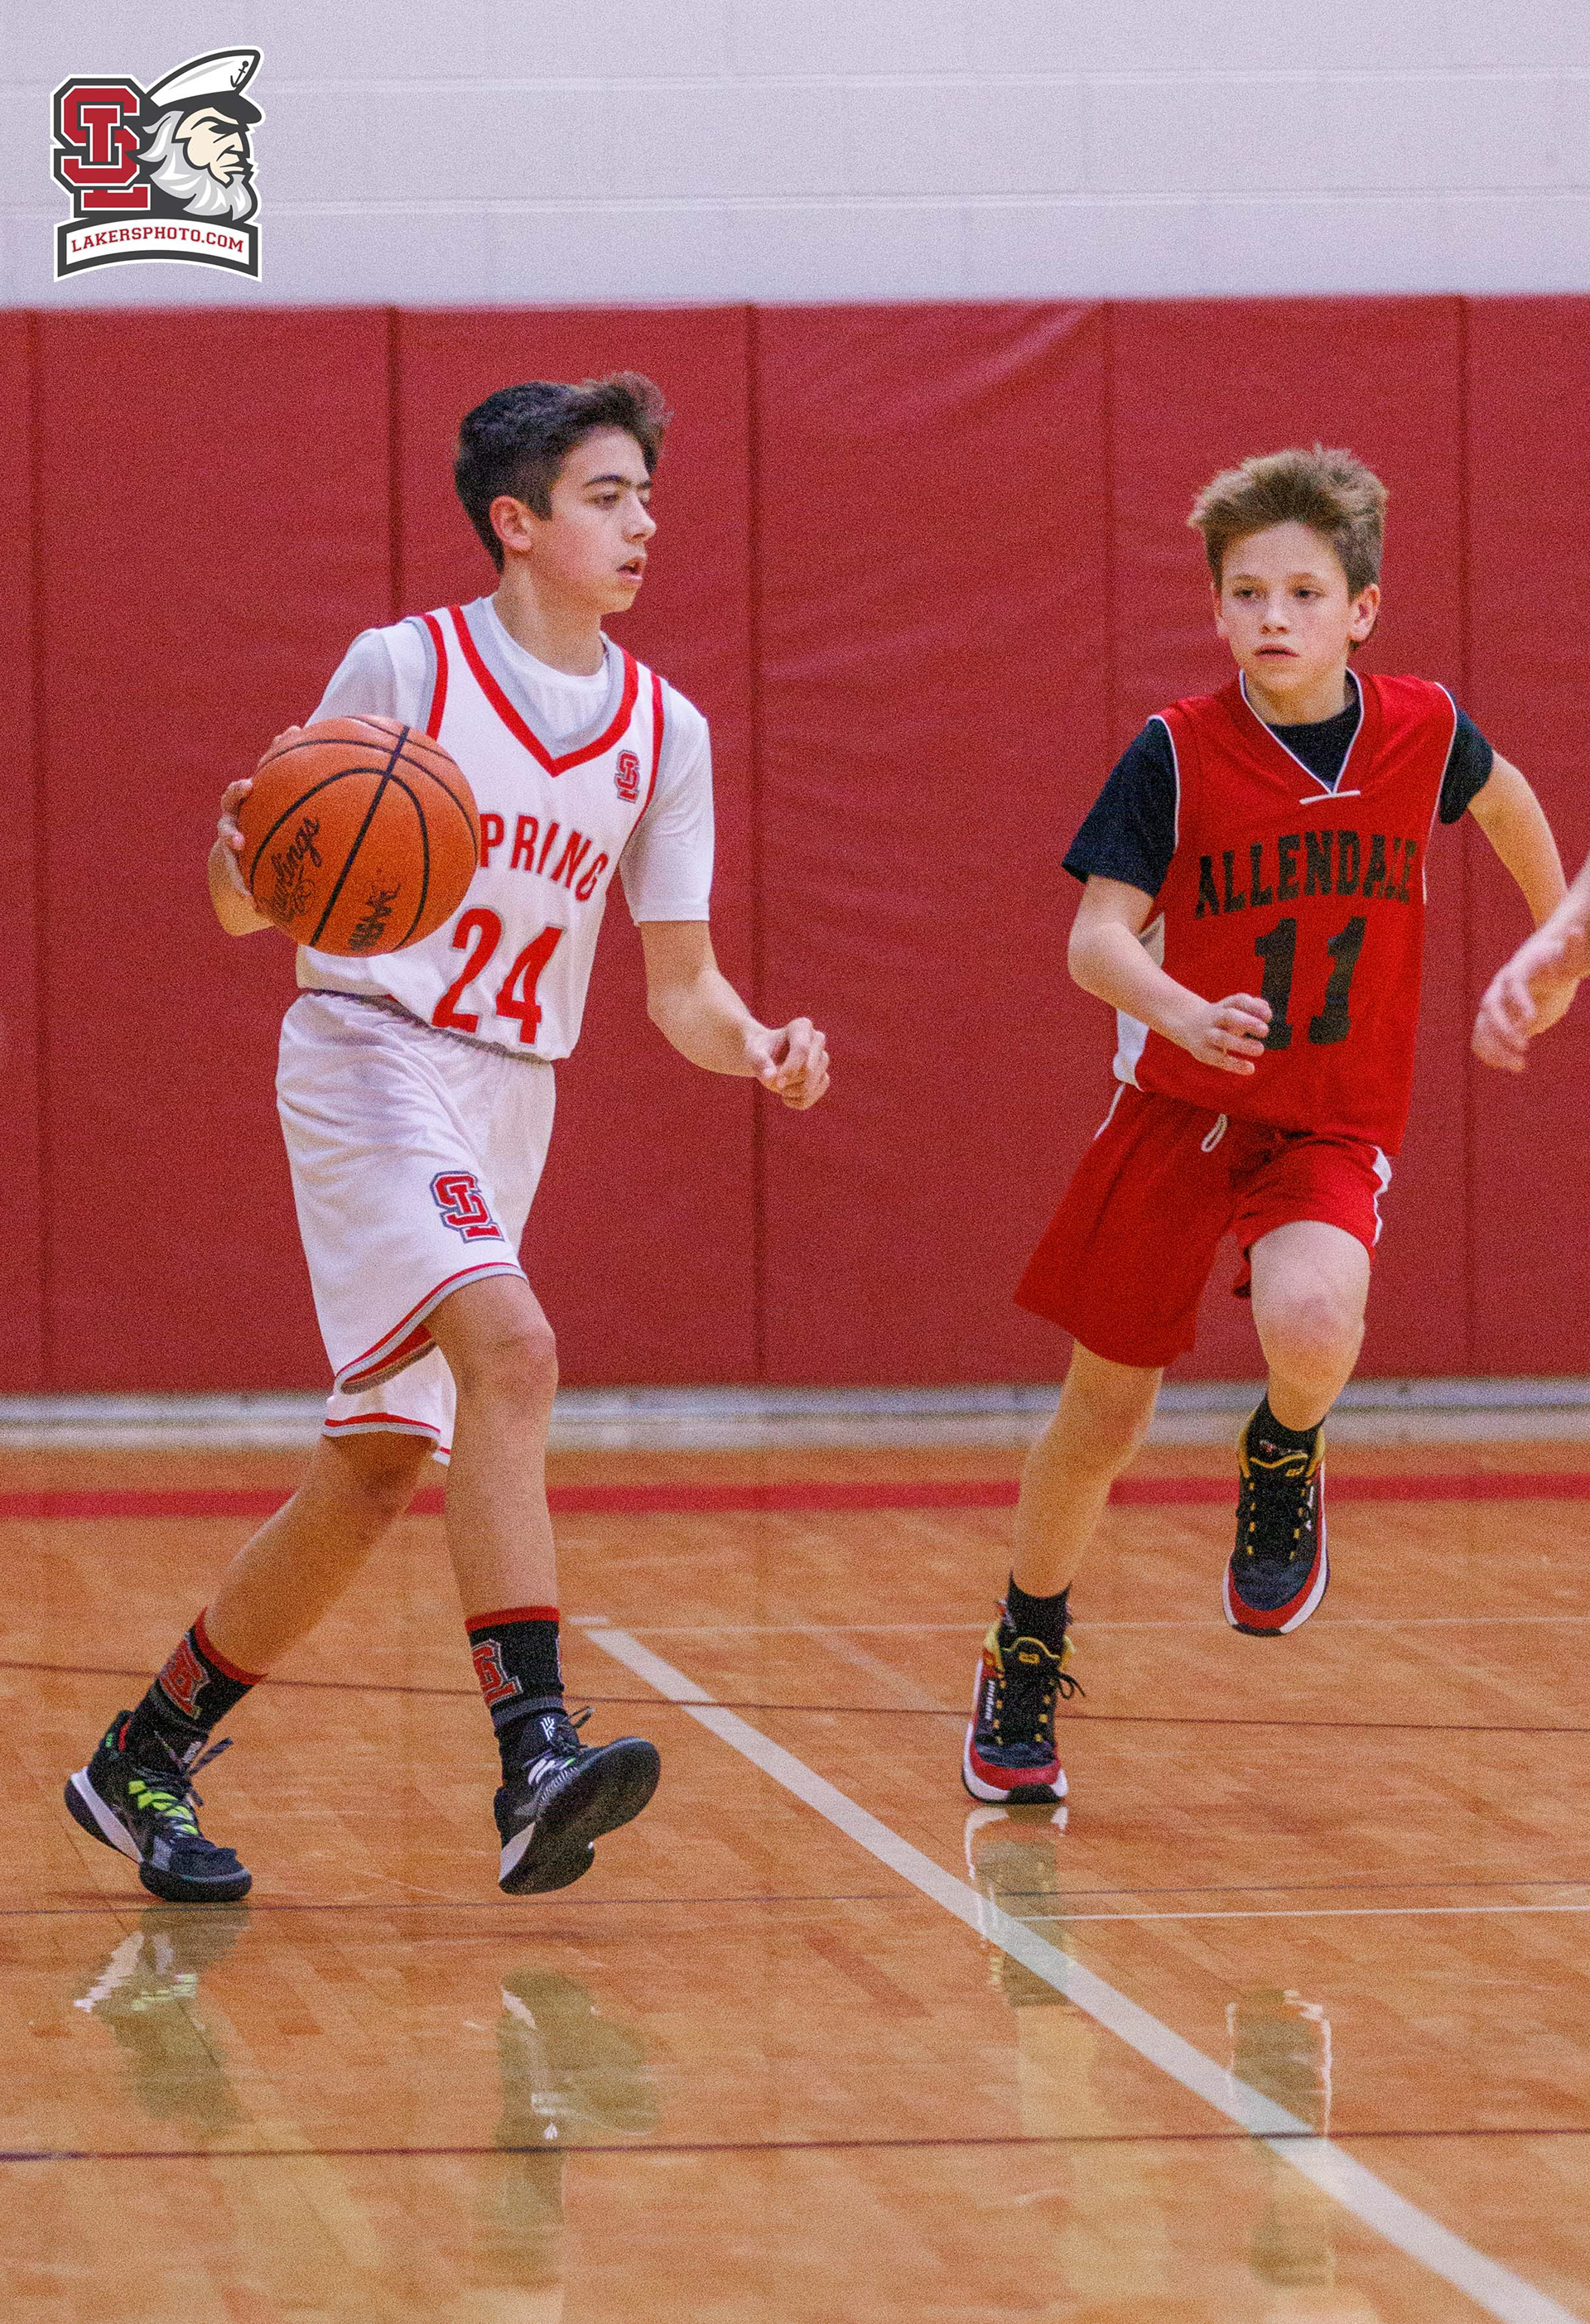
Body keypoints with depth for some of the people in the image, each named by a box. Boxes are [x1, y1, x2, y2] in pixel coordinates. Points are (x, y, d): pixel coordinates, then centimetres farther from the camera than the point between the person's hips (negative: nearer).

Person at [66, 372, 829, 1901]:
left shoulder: (664, 731, 9)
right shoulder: (402, 669, -6)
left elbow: (679, 985, 10)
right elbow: (249, 909, -3)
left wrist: (757, 1047, -12)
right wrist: (248, 849, -27)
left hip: (512, 1095, 7)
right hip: (370, 1051, -7)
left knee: (371, 1474, 7)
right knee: (509, 1349, -29)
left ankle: (145, 1760, 23)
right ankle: (535, 1752, -37)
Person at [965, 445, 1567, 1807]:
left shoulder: (1422, 732, -6)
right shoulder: (1177, 755, -12)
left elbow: (1500, 793, 18)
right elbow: (1096, 936, -17)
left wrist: (1555, 930, 29)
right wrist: (1182, 1012, -37)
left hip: (1336, 1129, 0)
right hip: (1179, 1113, 0)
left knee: (1310, 1323, -31)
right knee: (1104, 1416, 7)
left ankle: (1286, 1460, 5)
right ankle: (1027, 1663, 31)